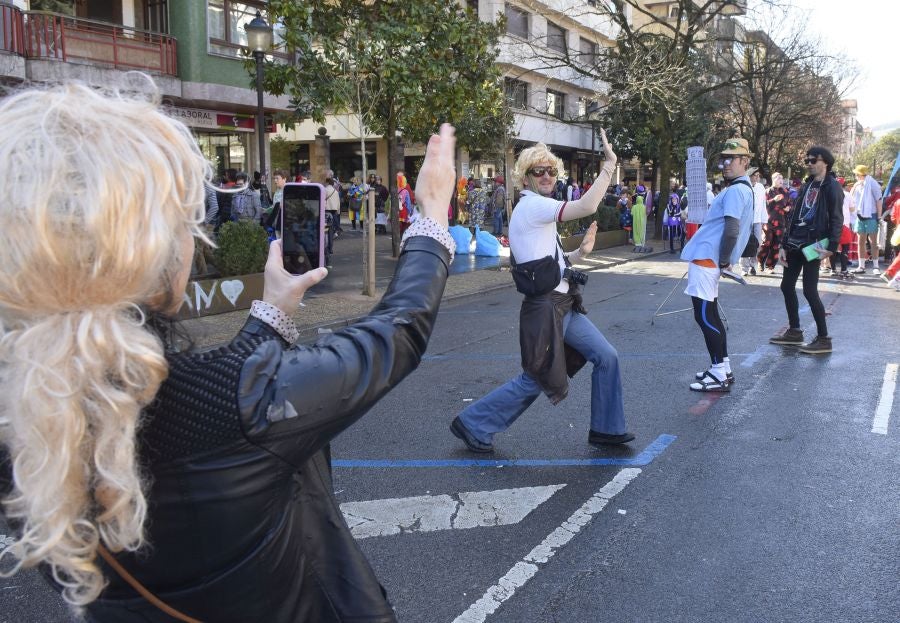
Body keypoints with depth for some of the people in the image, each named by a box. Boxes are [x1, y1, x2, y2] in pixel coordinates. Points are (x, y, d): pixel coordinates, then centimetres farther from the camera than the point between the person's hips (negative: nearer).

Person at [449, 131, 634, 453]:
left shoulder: (537, 209, 17)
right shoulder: (533, 205, -14)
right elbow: (587, 207, -27)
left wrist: (579, 253, 10)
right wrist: (609, 165, -20)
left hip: (563, 305, 10)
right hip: (545, 308, -10)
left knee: (606, 357, 9)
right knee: (534, 381, 0)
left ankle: (607, 429, 21)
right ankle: (472, 424, 14)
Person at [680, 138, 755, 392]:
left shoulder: (735, 190, -15)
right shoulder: (744, 188, 17)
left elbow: (731, 230, -25)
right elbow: (737, 229, 21)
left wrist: (724, 260, -15)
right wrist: (725, 259, 15)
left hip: (706, 258, -10)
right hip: (709, 257, 10)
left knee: (704, 316, -7)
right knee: (709, 314, 15)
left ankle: (719, 375, -3)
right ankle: (722, 369, 21)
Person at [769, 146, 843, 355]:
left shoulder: (832, 187, -7)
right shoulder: (806, 186, 15)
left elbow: (837, 219, -13)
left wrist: (831, 247, -22)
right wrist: (783, 245, 10)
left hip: (812, 245, -8)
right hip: (795, 244, 8)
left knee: (809, 291, -8)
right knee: (787, 287, 11)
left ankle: (823, 339, 3)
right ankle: (794, 331, 24)